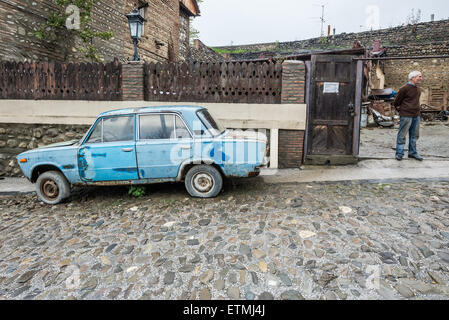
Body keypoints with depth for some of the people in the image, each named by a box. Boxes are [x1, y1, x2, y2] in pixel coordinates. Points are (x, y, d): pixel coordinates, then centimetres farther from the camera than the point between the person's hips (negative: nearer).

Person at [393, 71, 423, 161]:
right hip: (406, 116, -7)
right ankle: (399, 154, 4)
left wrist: (418, 109, 17)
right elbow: (396, 103, -4)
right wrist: (401, 110, 2)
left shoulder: (418, 89, 13)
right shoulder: (404, 89, -10)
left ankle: (412, 153, 21)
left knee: (414, 135, 11)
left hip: (416, 116, 8)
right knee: (402, 135, -3)